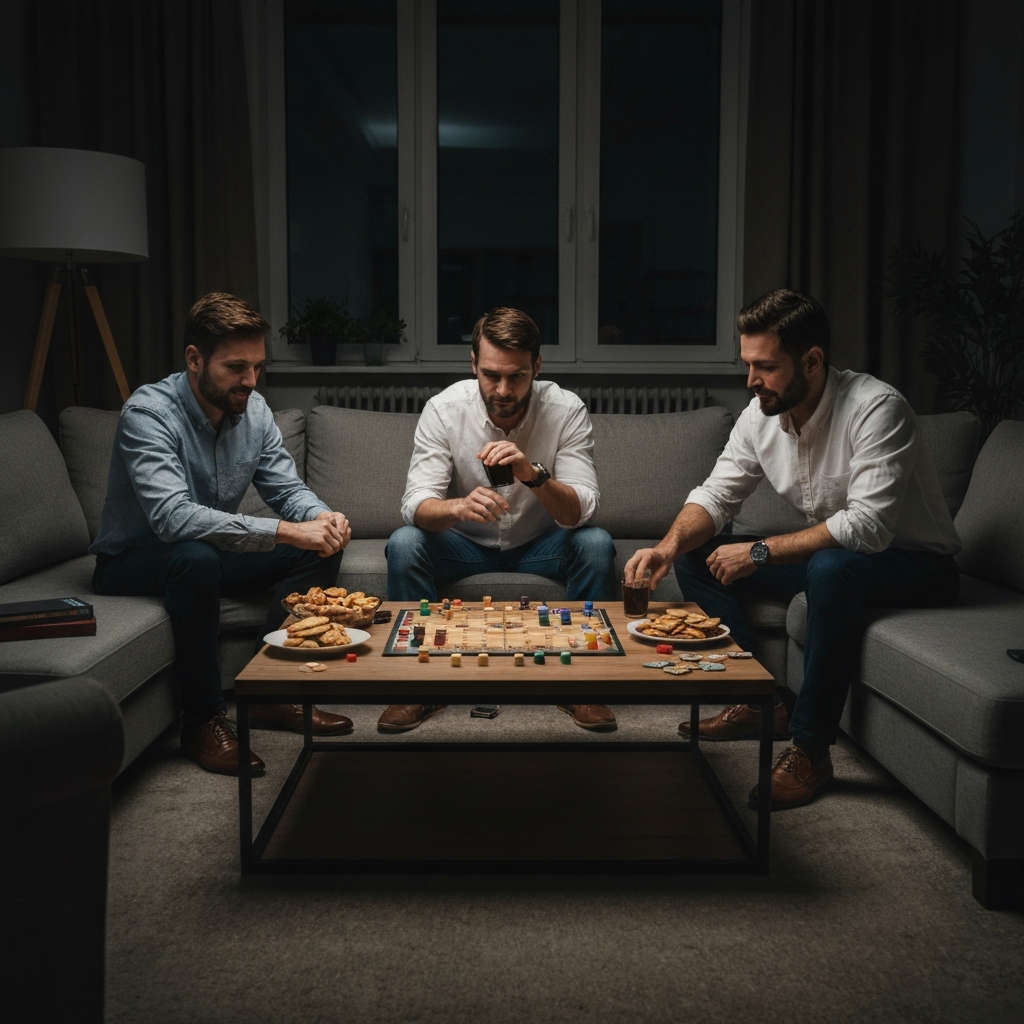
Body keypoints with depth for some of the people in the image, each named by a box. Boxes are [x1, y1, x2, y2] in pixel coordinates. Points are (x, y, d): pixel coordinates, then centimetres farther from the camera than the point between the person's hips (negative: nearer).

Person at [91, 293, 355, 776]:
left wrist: (321, 516, -27)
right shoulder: (149, 412, -26)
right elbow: (172, 517, -39)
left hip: (209, 554, 7)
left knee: (321, 546, -10)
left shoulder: (253, 409, -4)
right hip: (131, 563, -7)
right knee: (197, 557, -39)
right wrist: (285, 531, -44)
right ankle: (203, 719, -23)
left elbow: (288, 488, -1)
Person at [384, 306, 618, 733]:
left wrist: (532, 474, -44)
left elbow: (580, 512, -24)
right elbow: (416, 505, -24)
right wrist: (459, 507, -47)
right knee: (404, 544, -27)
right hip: (465, 545, 0)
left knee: (596, 544, -28)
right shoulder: (444, 409, -17)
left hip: (539, 547, 0)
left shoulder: (567, 410, -18)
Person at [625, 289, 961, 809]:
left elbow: (867, 527, -34)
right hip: (827, 552, 7)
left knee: (832, 567, -40)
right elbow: (715, 494, -1)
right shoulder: (760, 414, -5)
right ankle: (757, 703, 1)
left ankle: (810, 750, -28)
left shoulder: (875, 407, -27)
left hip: (917, 565, -7)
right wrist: (670, 545, -22)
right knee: (696, 555, -2)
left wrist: (759, 552, -29)